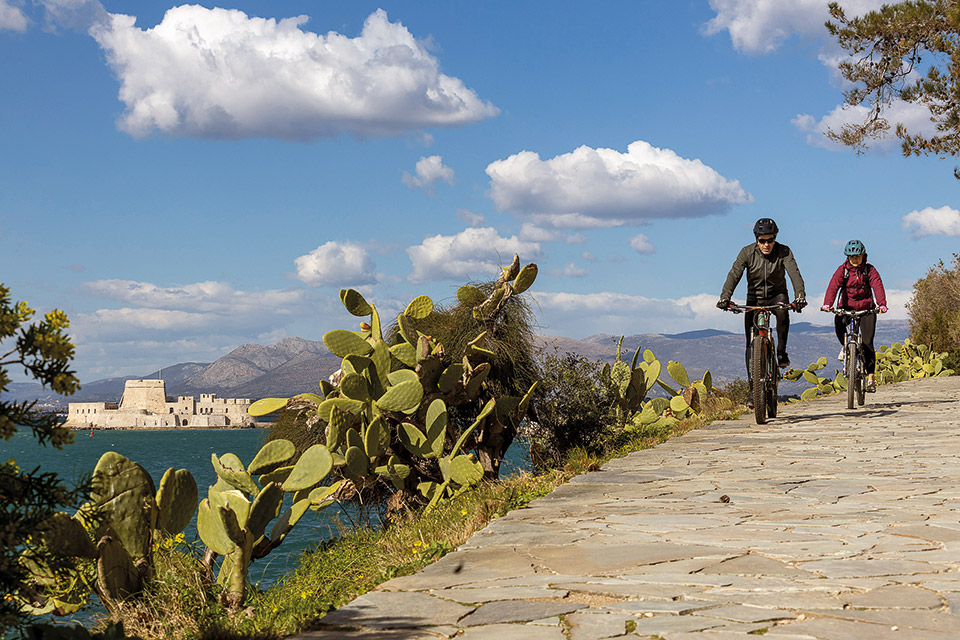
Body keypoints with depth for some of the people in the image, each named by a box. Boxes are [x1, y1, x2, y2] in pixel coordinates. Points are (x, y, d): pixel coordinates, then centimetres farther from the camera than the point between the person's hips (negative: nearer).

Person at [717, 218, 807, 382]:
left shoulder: (784, 252, -14)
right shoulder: (747, 252, -12)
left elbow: (794, 273, -26)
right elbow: (734, 274, -22)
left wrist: (800, 296, -45)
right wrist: (725, 297, -39)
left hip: (776, 296, -1)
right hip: (755, 298, 1)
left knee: (782, 309, -37)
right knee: (752, 342, -7)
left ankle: (781, 351, -22)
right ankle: (752, 380, 4)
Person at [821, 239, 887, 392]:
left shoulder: (870, 270, -5)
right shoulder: (843, 270, -4)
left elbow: (877, 286, -19)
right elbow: (833, 286, -19)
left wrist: (882, 304, -38)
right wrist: (827, 304, -36)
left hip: (866, 308, -1)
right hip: (847, 307, 1)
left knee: (867, 342, -11)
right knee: (838, 322, -33)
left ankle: (870, 377, -4)